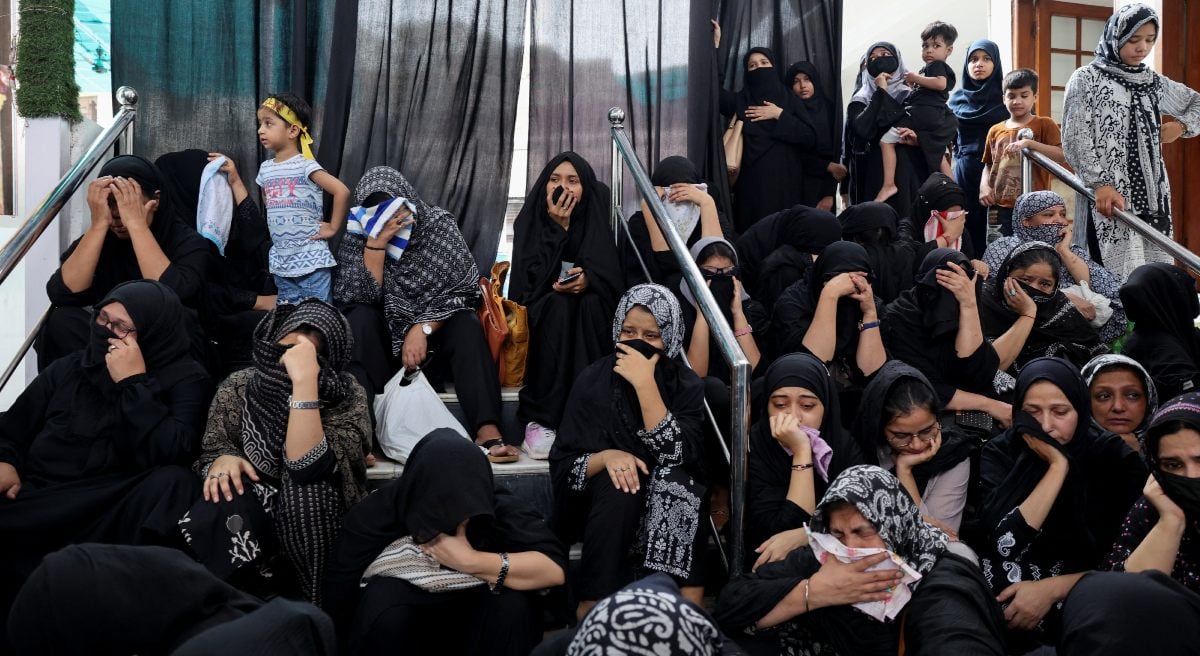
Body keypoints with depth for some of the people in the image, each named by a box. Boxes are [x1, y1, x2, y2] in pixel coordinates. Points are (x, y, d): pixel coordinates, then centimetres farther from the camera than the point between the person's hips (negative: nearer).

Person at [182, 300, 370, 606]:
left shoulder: (347, 397, -17)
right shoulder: (239, 386, -7)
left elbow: (306, 466, -32)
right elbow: (213, 448, 1)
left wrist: (304, 381, -38)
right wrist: (222, 460, -23)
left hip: (313, 521, -2)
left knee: (304, 487, -35)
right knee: (212, 514, -32)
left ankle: (312, 603, -18)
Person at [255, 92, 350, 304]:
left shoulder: (306, 165, -12)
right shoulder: (265, 169, 9)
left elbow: (342, 191, -20)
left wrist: (333, 227, -15)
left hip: (311, 258, -7)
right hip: (280, 260, 7)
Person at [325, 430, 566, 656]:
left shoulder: (499, 507, -20)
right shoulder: (376, 515, -22)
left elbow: (555, 568, -31)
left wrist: (470, 561, -36)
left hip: (472, 631, 1)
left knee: (512, 602, -30)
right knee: (385, 594, -32)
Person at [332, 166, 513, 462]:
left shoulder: (439, 224, -10)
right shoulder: (356, 237, -8)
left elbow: (460, 288, -14)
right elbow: (361, 297, -19)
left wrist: (423, 329, -25)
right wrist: (376, 243, -28)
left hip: (435, 326, 0)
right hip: (383, 334, 0)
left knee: (466, 324, -31)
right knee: (359, 320, -30)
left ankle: (487, 432, -44)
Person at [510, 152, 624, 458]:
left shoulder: (597, 219, -1)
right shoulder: (530, 221, -3)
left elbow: (614, 276, -5)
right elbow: (533, 277, -16)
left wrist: (589, 279, -26)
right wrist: (557, 227, -18)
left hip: (591, 318, 1)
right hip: (544, 316, -1)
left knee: (590, 303, -32)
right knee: (558, 305, -33)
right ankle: (539, 420, -37)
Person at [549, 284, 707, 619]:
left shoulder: (687, 385, -4)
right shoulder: (593, 380, -3)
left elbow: (677, 455, -21)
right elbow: (562, 466, -6)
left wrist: (645, 384, -24)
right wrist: (605, 457, -27)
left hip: (670, 510, 0)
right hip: (605, 507, 0)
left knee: (674, 479, -31)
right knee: (617, 482, -32)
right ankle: (591, 616, -28)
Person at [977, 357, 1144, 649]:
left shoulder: (1114, 457, -3)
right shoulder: (999, 453, -3)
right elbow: (1004, 543, -16)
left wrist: (1052, 589, -14)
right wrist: (1058, 466, -15)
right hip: (1005, 600, 0)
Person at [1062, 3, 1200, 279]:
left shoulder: (1153, 81, 15)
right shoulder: (1086, 80, -1)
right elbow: (1075, 141, -8)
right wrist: (1101, 184, -20)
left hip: (1153, 193, 6)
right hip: (1108, 194, -6)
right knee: (1122, 278, -15)